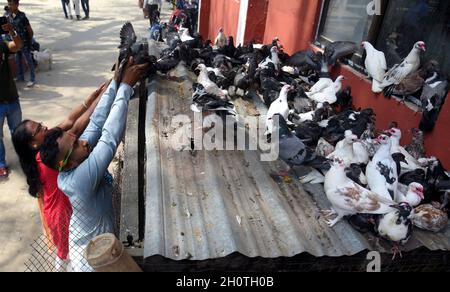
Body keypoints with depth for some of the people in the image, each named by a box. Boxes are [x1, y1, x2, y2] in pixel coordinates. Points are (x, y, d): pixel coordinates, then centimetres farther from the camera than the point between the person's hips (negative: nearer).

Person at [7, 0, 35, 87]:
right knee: (18, 61, 16)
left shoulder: (22, 17, -19)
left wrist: (29, 41, -2)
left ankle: (32, 79, 13)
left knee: (29, 61, 3)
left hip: (25, 43, -7)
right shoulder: (9, 16, 1)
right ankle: (20, 77, 30)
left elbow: (30, 31, -13)